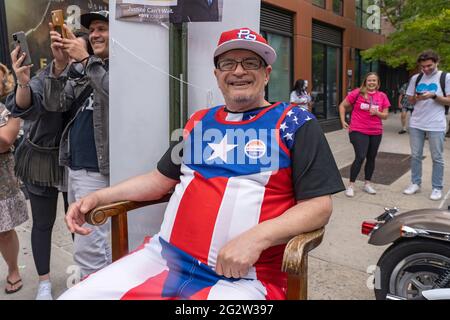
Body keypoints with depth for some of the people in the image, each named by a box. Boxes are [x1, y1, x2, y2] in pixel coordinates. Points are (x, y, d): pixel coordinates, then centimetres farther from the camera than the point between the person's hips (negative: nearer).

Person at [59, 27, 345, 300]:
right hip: (163, 258, 5)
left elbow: (319, 205, -6)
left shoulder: (295, 124, 0)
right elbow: (161, 179, 22)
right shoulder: (200, 122, 15)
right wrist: (98, 197, 12)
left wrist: (257, 237, -21)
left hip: (243, 277, -4)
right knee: (74, 296, -3)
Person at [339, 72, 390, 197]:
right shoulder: (357, 93, -4)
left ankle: (367, 184, 27)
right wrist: (343, 121, -4)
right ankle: (351, 185, 1)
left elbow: (385, 116, 8)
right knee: (360, 157, -11)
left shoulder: (382, 96, 6)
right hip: (358, 131, -4)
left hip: (376, 132, 5)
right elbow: (342, 106, 2)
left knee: (371, 158, 11)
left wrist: (377, 113, -12)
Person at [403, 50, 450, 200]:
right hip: (416, 123, 4)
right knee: (415, 155, 9)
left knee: (437, 158, 4)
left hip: (436, 125, -3)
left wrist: (434, 96, -18)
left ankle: (437, 188, 13)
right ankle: (415, 183, 21)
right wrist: (416, 98, -10)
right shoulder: (415, 78, 8)